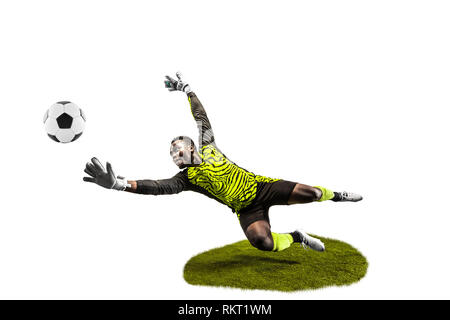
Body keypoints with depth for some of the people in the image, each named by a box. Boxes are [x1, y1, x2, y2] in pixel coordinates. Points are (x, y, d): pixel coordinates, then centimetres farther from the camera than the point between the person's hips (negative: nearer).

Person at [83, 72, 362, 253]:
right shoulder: (186, 178, -4)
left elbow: (202, 118, 8)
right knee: (263, 243, -29)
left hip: (261, 186, 2)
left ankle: (334, 195, 29)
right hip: (246, 209, -1)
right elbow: (160, 187, -22)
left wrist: (188, 91, 4)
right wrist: (120, 183, -36)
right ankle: (297, 238, 0)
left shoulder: (208, 147, 3)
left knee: (308, 193, -6)